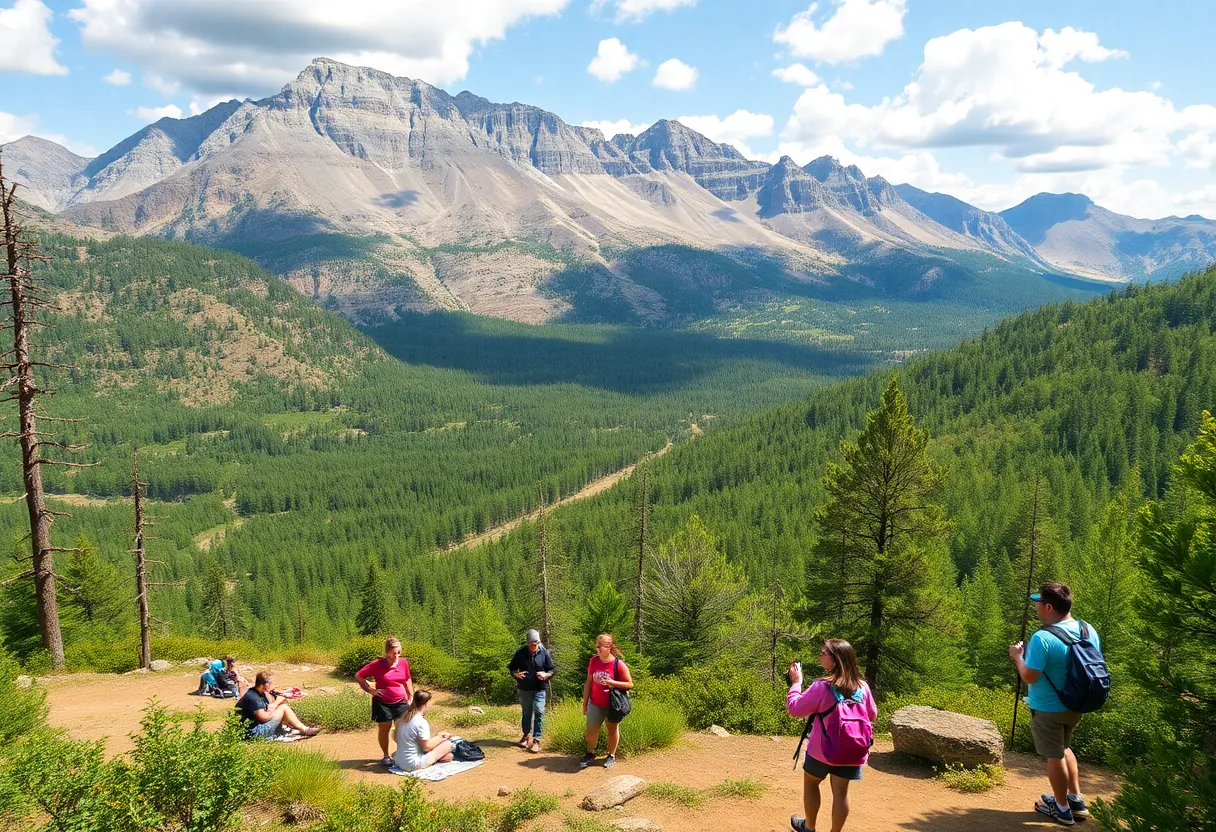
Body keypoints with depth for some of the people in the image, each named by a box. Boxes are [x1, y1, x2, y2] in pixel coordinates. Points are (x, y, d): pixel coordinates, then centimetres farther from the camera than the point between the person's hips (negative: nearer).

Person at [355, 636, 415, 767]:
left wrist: (411, 697, 13)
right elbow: (358, 676, -4)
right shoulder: (377, 665, -13)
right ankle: (385, 756, 22)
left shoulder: (404, 663, -2)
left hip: (401, 702, 3)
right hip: (382, 703, -3)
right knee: (384, 729, 6)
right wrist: (370, 690, -9)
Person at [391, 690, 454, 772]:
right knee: (447, 743, -3)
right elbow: (426, 747, -18)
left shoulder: (404, 717, 2)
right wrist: (440, 737, 0)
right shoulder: (421, 722, -22)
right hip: (414, 764, -8)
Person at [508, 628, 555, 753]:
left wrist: (546, 675, -19)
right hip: (523, 689, 2)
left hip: (539, 690, -1)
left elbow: (553, 670, 2)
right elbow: (511, 668, 6)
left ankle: (536, 740, -7)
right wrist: (516, 674, -15)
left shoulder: (544, 653, -6)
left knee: (539, 713, -12)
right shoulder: (520, 653, -5)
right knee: (526, 713, 14)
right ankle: (526, 735, 32)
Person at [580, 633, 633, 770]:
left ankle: (611, 756, 29)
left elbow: (630, 684, -13)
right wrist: (585, 702, 5)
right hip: (595, 704, 3)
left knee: (612, 730, 13)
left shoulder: (619, 664, -18)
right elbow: (588, 682, 4)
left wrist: (613, 683, -27)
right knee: (591, 729, 4)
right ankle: (590, 754, 22)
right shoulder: (593, 661, -5)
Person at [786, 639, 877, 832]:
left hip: (823, 749, -3)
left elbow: (794, 708, -13)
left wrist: (796, 682, -3)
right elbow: (872, 715, 10)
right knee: (840, 791, 11)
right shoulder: (862, 686, -7)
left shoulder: (822, 686, -21)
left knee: (810, 782, 19)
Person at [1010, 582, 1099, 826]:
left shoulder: (1043, 638, -27)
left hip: (1048, 709, -7)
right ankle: (1077, 800, 34)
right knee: (1064, 748, 28)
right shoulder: (1089, 631, -4)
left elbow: (1030, 677, -25)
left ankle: (1062, 809, 26)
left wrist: (1018, 656, -7)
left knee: (1054, 756, 11)